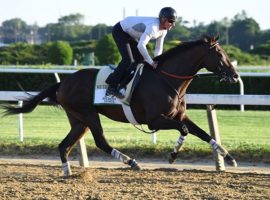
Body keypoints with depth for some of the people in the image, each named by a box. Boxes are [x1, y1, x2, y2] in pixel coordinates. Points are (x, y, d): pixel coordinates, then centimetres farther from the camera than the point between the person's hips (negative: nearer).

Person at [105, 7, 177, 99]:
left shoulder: (163, 31, -9)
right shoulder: (153, 27, -37)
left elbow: (158, 49, 1)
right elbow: (141, 45, -46)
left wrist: (157, 62, -15)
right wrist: (151, 62, -40)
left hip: (131, 34, 10)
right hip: (120, 31, -10)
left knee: (141, 60, 8)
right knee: (128, 60, -19)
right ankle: (112, 87, -11)